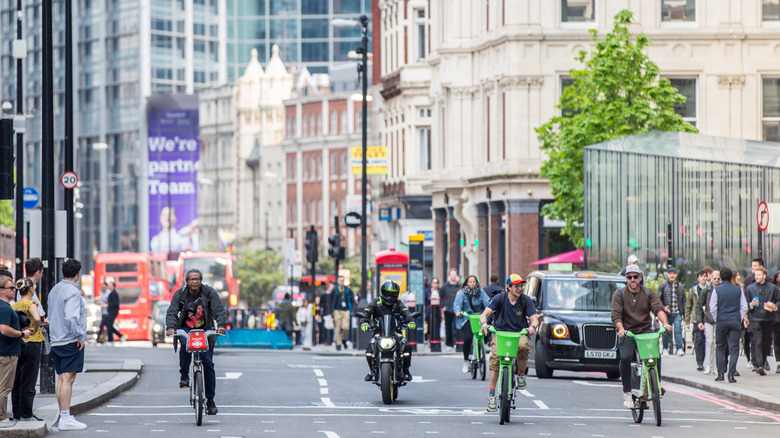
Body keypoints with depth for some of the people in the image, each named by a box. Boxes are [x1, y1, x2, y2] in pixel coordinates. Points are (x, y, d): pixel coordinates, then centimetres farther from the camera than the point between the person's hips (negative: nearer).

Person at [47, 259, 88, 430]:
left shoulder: (54, 290, 13)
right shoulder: (73, 292, -15)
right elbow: (71, 317, -27)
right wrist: (80, 336, -17)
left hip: (56, 340, 9)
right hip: (71, 341, -9)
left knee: (62, 378, 12)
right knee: (68, 378, -10)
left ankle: (64, 415, 16)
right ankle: (65, 418, -13)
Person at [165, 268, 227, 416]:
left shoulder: (210, 293, -3)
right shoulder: (180, 294, -2)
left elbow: (219, 310, -9)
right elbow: (172, 312, -9)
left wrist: (221, 325, -28)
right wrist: (170, 327, -28)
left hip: (205, 330, 0)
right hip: (186, 328, 0)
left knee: (208, 363, -7)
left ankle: (210, 399, 0)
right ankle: (184, 375, -18)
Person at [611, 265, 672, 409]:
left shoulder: (649, 293, 9)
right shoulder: (619, 294, 4)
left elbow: (658, 309, -6)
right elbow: (616, 315, -8)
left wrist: (665, 323, -26)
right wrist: (621, 329, -27)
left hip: (646, 331, 1)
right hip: (627, 333, -1)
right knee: (625, 358, -27)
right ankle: (627, 392, -14)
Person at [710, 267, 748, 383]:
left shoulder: (717, 290, -2)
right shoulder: (738, 290, 3)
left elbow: (712, 308, -2)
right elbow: (744, 307, 4)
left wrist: (716, 320, 8)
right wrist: (739, 319, 11)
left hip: (721, 321, 0)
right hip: (735, 321, 0)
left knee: (720, 348, 11)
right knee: (734, 348, 1)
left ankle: (721, 373, 7)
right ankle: (731, 374, -6)